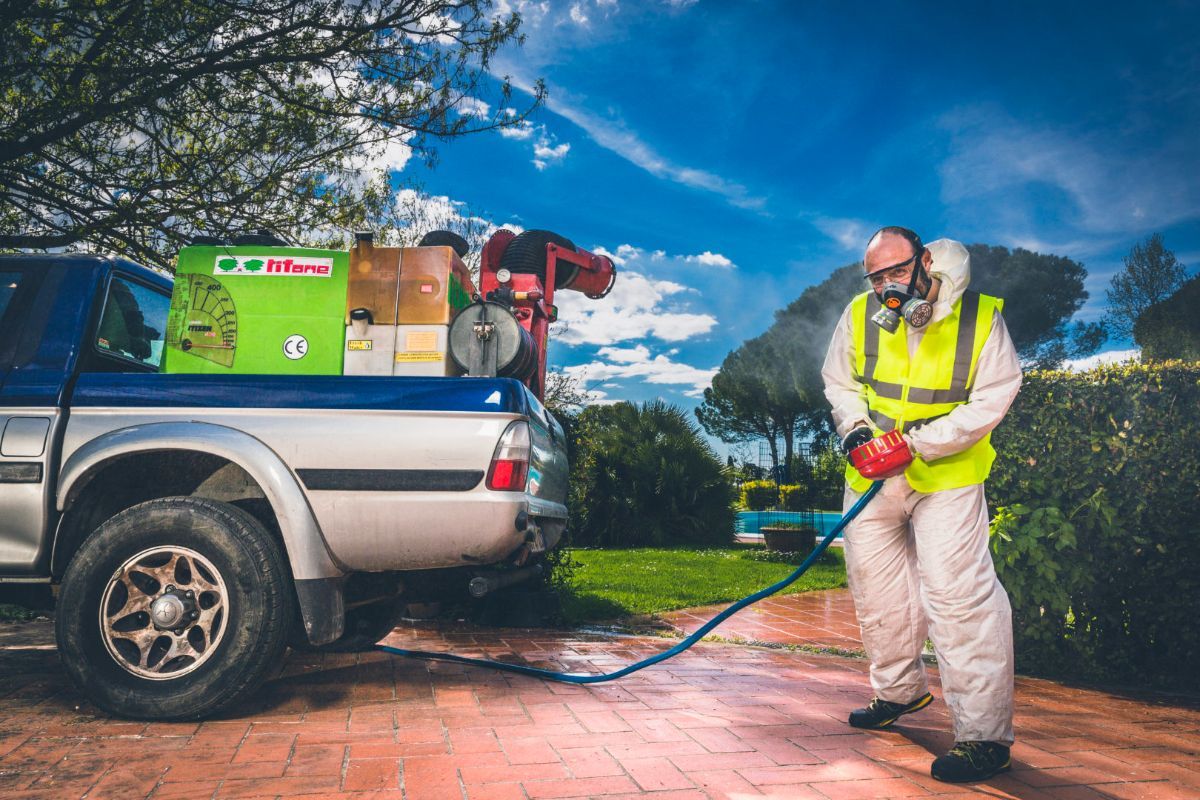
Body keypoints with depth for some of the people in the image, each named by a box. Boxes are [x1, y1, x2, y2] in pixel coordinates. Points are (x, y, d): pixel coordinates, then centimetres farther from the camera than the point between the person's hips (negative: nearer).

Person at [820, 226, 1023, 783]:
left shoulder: (981, 318, -13)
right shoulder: (860, 315, -4)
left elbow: (993, 397, -13)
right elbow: (839, 381, 8)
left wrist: (921, 443, -22)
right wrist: (856, 426, -11)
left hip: (946, 475, -4)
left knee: (958, 595, -13)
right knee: (875, 582, 14)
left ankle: (983, 734, -1)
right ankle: (899, 690, 35)